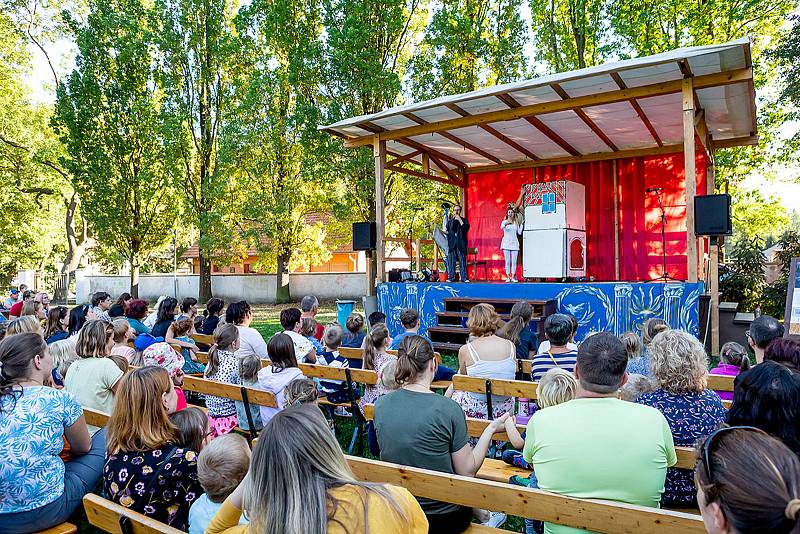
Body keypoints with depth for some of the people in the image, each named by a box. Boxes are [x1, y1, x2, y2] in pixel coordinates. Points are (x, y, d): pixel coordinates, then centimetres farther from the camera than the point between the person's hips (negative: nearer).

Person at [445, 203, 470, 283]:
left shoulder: (464, 220, 12)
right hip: (452, 244, 2)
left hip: (461, 244, -2)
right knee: (451, 261, -1)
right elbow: (447, 230, 11)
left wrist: (460, 220, -8)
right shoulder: (450, 220, 18)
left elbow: (466, 228, -7)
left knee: (462, 261, -5)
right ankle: (451, 278, 2)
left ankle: (464, 278, -4)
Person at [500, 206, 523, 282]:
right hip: (506, 243, -2)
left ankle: (513, 277, 4)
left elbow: (519, 232, 5)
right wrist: (506, 224, -40)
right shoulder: (504, 222, 2)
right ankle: (508, 277, 0)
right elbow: (501, 228, -20)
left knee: (514, 261, -1)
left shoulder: (516, 223, 12)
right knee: (507, 261, -3)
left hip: (514, 243, 2)